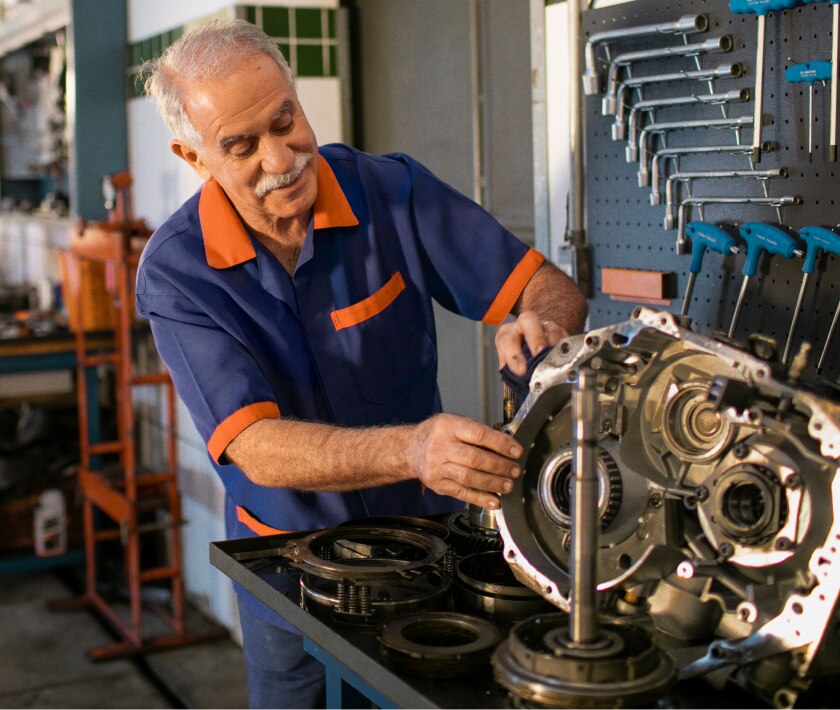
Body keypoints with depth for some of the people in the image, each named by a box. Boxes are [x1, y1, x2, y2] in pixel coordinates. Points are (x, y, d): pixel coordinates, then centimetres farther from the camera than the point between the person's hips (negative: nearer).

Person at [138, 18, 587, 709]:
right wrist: (412, 450, -46)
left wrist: (540, 324, -37)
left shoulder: (392, 190, -13)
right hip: (291, 572, -1)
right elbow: (256, 447, -29)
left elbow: (554, 288, -11)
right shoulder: (174, 271, -18)